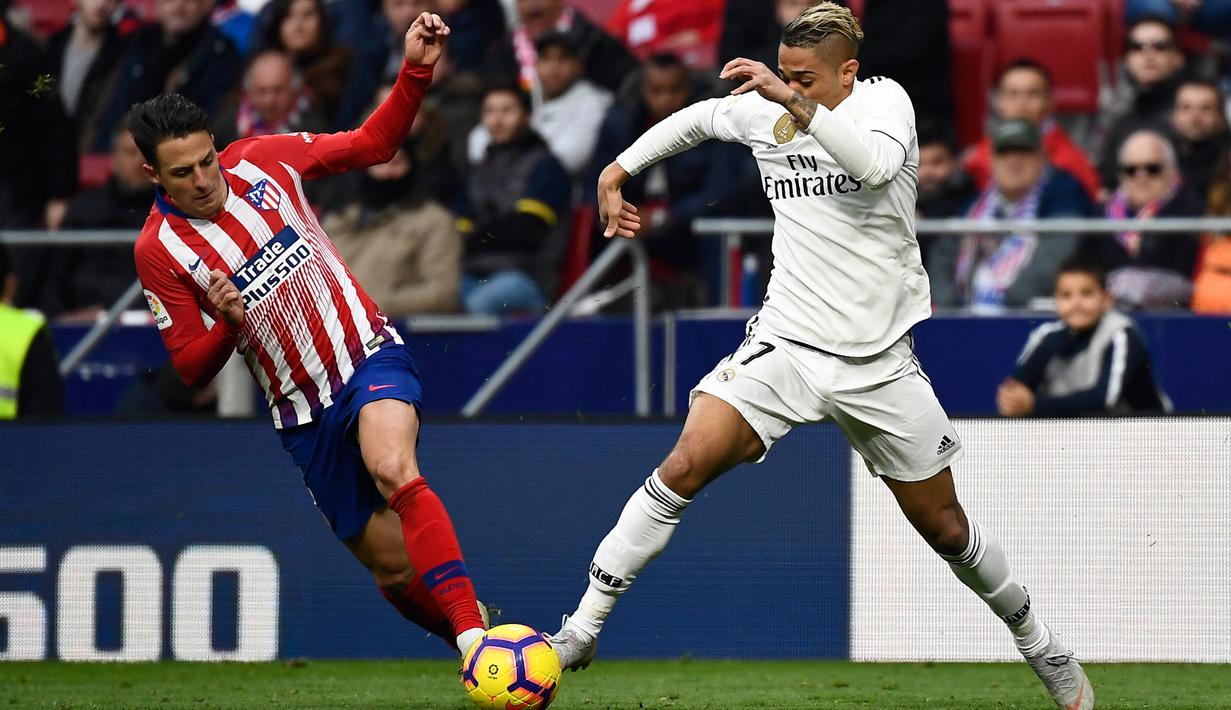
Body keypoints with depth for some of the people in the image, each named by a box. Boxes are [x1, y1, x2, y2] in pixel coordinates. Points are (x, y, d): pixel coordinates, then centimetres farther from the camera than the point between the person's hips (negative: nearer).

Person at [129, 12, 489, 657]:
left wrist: (415, 71, -8)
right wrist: (227, 324, -25)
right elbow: (191, 369, -3)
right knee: (392, 565, 2)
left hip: (369, 357, -1)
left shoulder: (260, 161, -4)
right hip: (304, 414, 1)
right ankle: (468, 635, 30)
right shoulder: (157, 249, -7)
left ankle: (476, 635, -40)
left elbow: (372, 144, 7)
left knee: (392, 469, -32)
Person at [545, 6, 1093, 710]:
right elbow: (697, 118, 24)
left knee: (943, 524, 9)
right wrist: (619, 170, 19)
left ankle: (1042, 647, 33)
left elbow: (877, 162, -30)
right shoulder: (764, 113, 3)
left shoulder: (883, 98, -8)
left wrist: (799, 103, -37)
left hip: (879, 360, -2)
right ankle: (583, 629, -14)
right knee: (685, 466, -18)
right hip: (786, 341, 2)